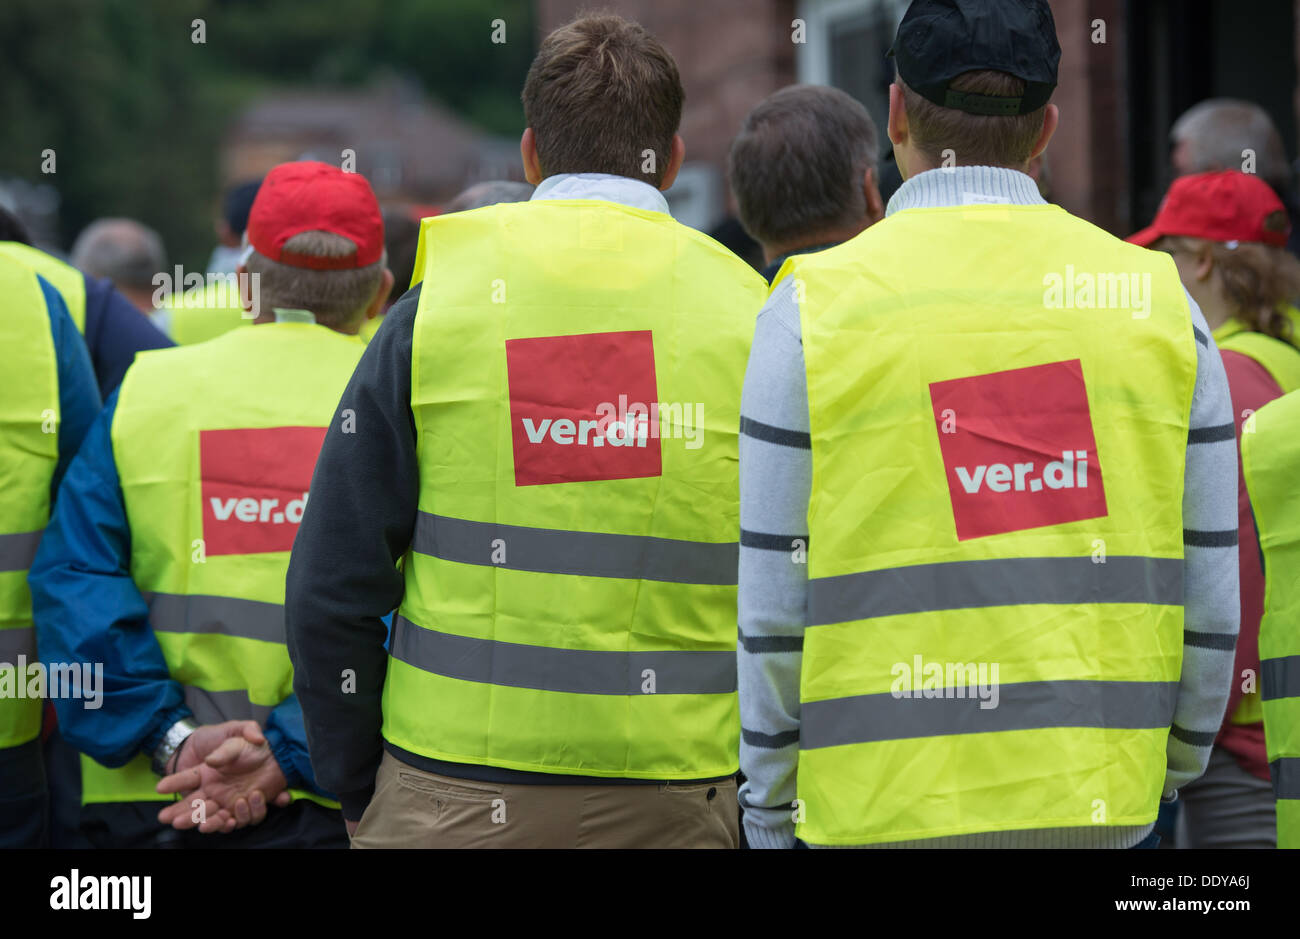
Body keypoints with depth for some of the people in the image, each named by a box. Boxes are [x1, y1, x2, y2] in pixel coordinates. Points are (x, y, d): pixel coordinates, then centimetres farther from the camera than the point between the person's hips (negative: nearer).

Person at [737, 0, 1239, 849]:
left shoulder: (815, 308, -3)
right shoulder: (1160, 300, 4)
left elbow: (776, 606, -2)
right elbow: (1212, 599, 6)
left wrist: (769, 808, 10)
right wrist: (1171, 771, 21)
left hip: (882, 810, -2)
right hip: (1102, 809, 2)